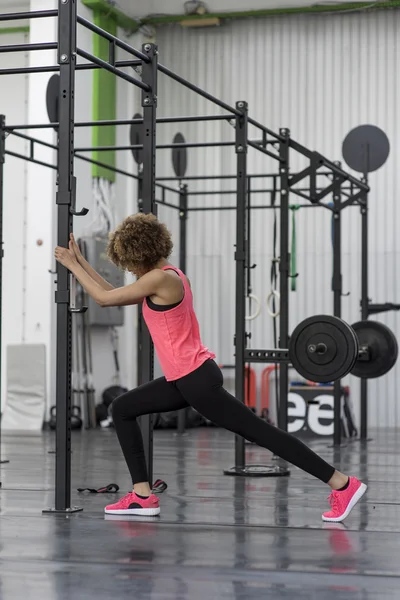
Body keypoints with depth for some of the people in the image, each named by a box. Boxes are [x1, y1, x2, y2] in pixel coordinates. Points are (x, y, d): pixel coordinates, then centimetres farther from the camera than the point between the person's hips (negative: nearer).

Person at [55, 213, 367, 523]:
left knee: (259, 431, -7)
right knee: (122, 409, 14)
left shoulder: (160, 278, -16)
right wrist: (81, 261, 20)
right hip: (186, 378, 10)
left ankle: (343, 484, -3)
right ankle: (143, 495, 12)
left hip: (197, 379, -10)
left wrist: (72, 265, 1)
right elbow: (113, 296, 21)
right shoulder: (166, 276, 14)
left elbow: (104, 298, -11)